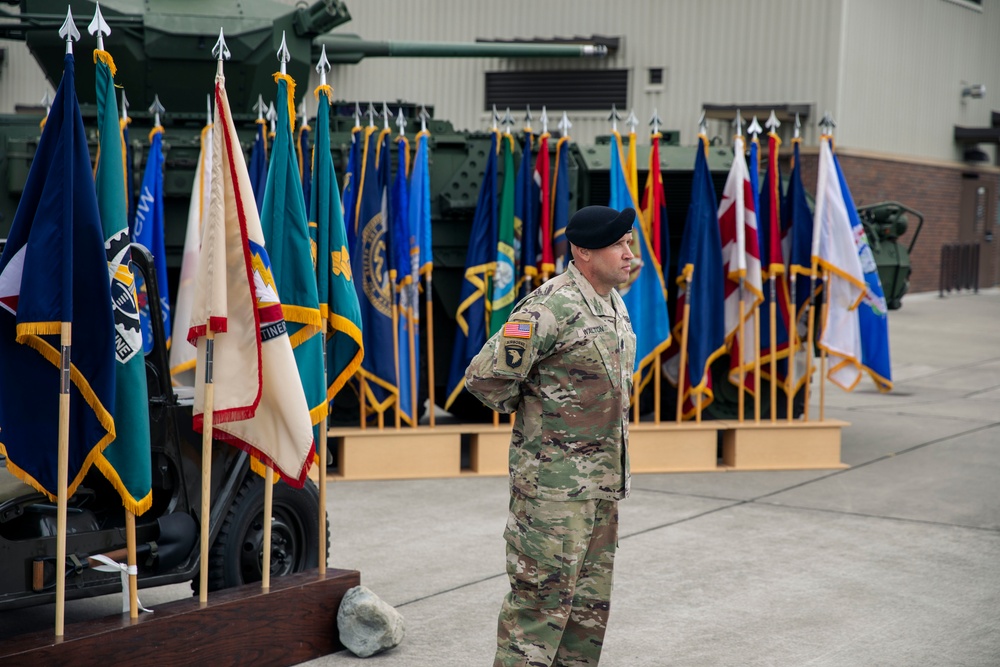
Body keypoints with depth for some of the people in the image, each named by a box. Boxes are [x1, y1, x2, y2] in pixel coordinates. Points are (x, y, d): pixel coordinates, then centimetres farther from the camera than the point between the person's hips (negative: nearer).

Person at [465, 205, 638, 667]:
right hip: (554, 483, -9)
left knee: (591, 601, 15)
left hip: (604, 482, 9)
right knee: (543, 595, -4)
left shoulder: (614, 305, 12)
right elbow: (485, 376, -20)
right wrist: (529, 409, -4)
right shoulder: (553, 307, -18)